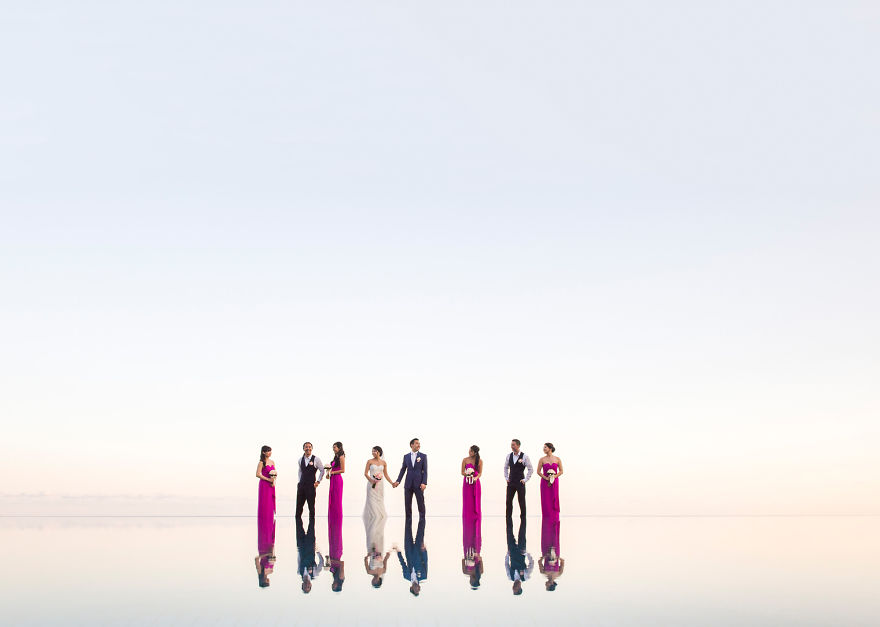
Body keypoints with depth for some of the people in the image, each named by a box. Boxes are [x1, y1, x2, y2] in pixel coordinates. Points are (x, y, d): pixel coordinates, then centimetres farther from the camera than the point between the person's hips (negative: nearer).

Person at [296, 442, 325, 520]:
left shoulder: (316, 459, -3)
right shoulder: (301, 459, 10)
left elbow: (322, 471, 3)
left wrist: (318, 481, -3)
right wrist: (300, 481, 12)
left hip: (311, 485, -4)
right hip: (301, 485, 4)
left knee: (311, 507, 0)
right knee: (299, 506, 3)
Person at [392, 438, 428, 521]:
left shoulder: (423, 456, 2)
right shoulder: (406, 456, 8)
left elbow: (425, 471, -2)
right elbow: (403, 470, 8)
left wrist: (424, 483, -13)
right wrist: (398, 481, -4)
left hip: (418, 484, -2)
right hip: (408, 484, 2)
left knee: (421, 504, -1)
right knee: (407, 504, 6)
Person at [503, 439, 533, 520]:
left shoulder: (524, 456, -7)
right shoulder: (509, 456, 5)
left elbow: (530, 469, -2)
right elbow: (506, 467, 19)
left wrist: (525, 479, -5)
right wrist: (506, 478, 10)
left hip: (520, 482, -4)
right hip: (511, 482, 4)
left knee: (522, 501, 2)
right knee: (509, 501, 4)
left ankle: (523, 519, 12)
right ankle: (508, 518, 11)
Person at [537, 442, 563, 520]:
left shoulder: (557, 459, 1)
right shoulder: (542, 459, 0)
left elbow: (561, 471, 5)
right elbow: (538, 471, 1)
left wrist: (554, 476, -10)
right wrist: (546, 478, -11)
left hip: (554, 482, 0)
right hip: (545, 483, 0)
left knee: (554, 501, 1)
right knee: (546, 502, -1)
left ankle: (554, 521, 8)